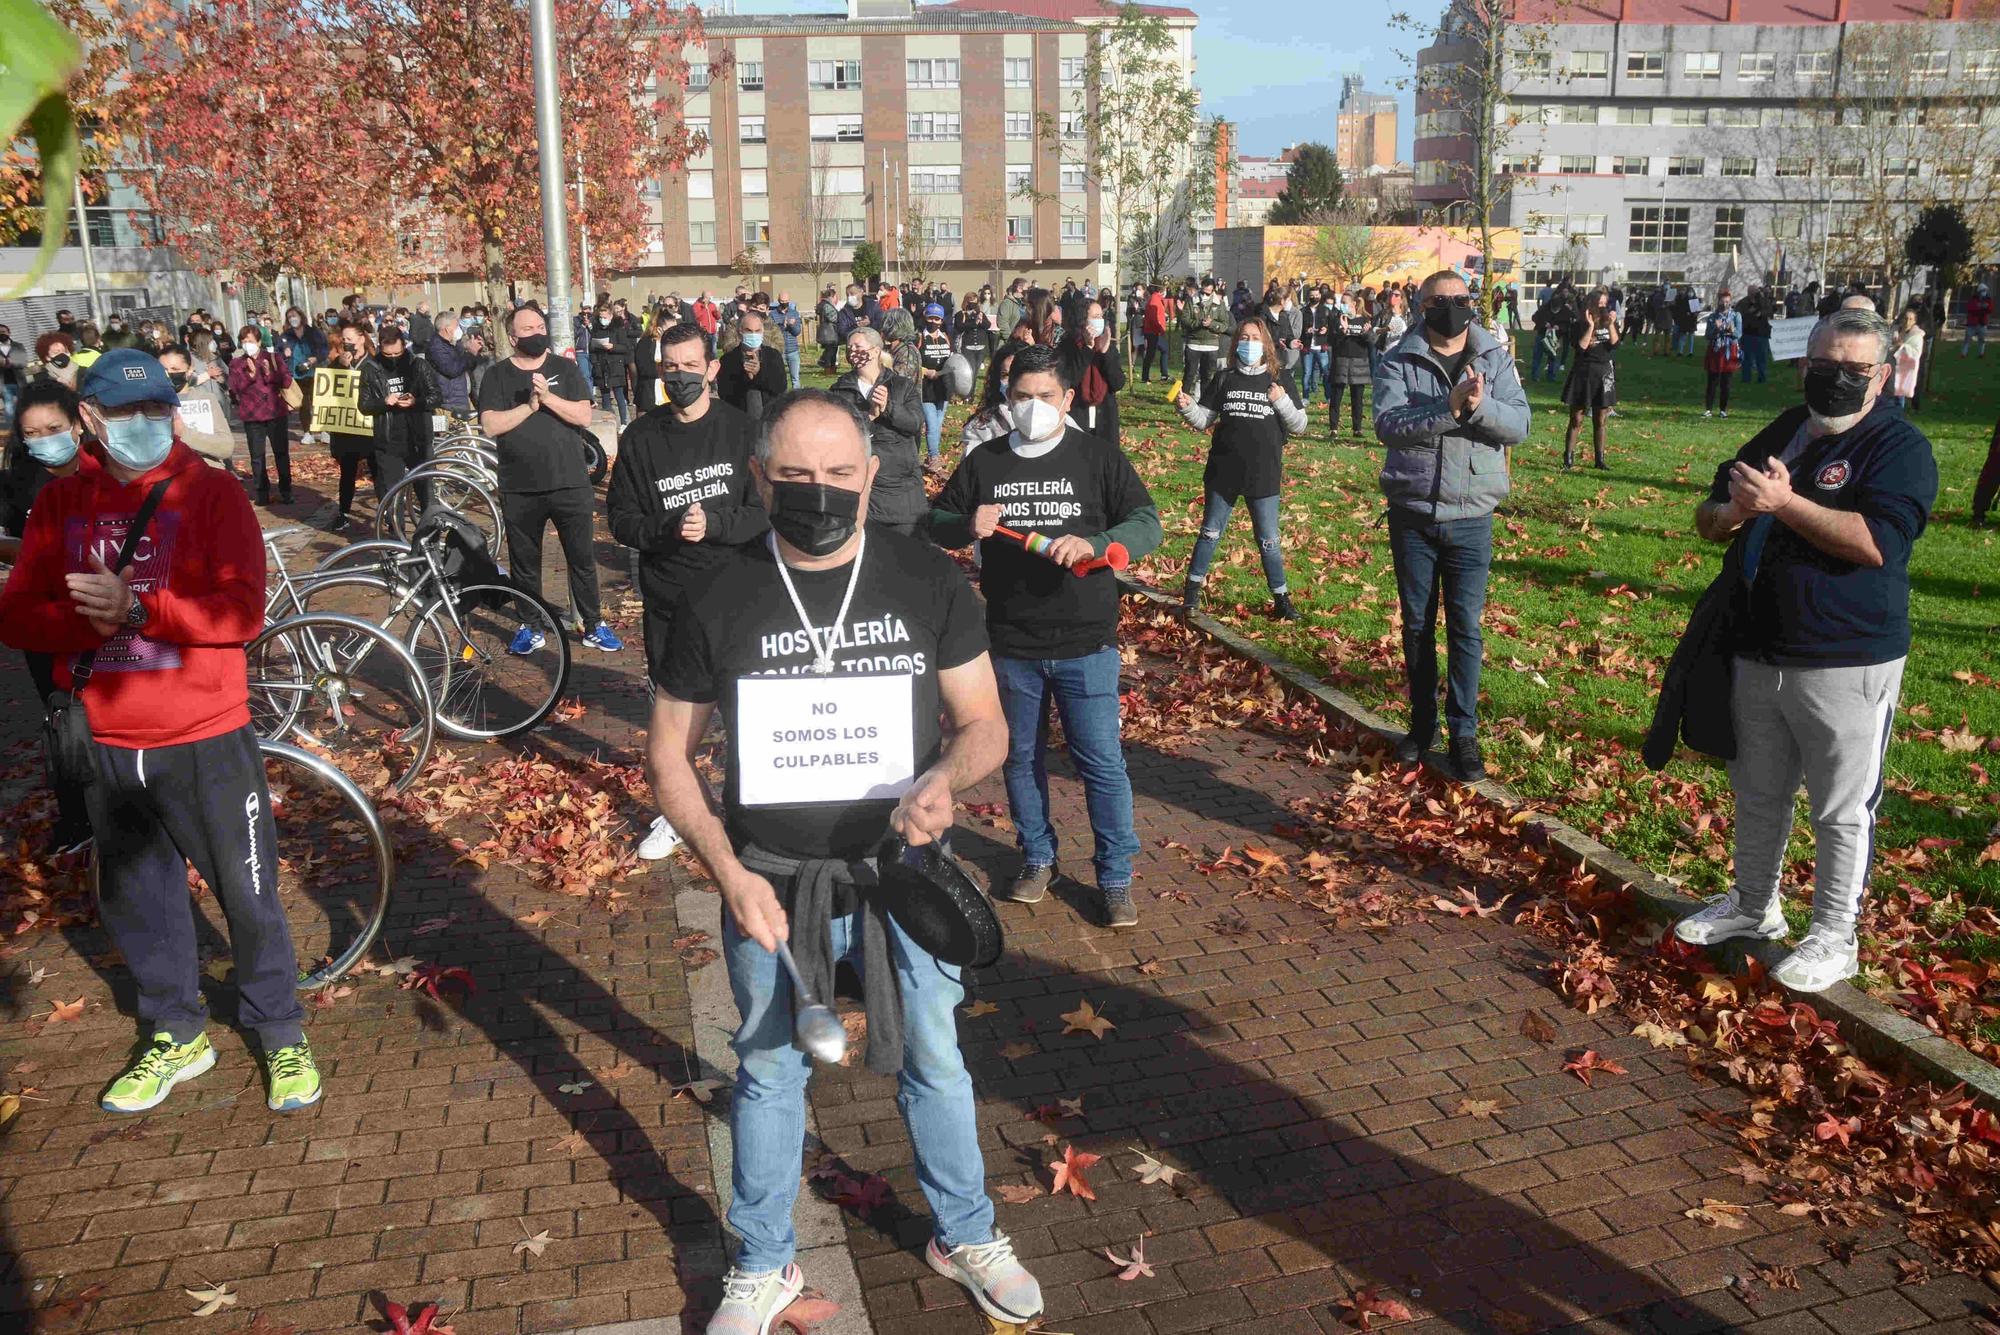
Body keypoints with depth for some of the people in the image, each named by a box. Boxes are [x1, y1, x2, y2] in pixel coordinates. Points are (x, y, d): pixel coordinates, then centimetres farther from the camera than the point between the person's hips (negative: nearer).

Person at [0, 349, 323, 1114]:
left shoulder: (211, 492, -6)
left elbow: (243, 611, -15)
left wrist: (138, 608, -27)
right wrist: (89, 618, -19)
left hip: (207, 740, -4)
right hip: (110, 746, 4)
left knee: (248, 893, 5)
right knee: (135, 900, 16)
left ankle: (282, 1037, 24)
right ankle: (177, 1038, 35)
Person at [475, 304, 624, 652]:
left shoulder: (564, 368, 5)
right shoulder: (497, 375, 3)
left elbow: (584, 416, -6)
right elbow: (490, 426, -9)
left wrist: (548, 396, -18)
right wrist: (529, 405, -17)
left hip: (570, 484, 0)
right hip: (520, 490, 0)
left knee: (582, 559, 5)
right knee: (524, 563, 10)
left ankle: (593, 625, 16)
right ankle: (530, 627, 23)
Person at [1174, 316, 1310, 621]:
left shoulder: (1279, 380, 1)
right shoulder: (1224, 380, 4)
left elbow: (1298, 426, 1)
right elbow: (1203, 419, 4)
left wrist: (1282, 401, -16)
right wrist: (1186, 407, -16)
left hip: (1264, 476, -1)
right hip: (1223, 473, 1)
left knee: (1268, 541, 4)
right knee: (1210, 533, 9)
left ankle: (1281, 599, 16)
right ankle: (1192, 592, 20)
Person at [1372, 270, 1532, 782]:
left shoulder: (1495, 359, 2)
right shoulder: (1399, 362, -2)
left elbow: (1519, 423, -9)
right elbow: (1387, 423, -18)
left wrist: (1480, 405, -28)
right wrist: (1448, 407, -29)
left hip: (1471, 516, 0)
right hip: (1411, 514, 0)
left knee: (1466, 627, 2)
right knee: (1416, 625, 11)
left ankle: (1464, 732, 12)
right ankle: (1422, 724, 25)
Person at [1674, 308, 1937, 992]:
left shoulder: (1899, 446, -9)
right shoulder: (1782, 433, 12)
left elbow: (1877, 543, -25)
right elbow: (1707, 518, 14)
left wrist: (1784, 502, -25)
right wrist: (1735, 511, -9)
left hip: (1847, 665, -6)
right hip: (1759, 654, 7)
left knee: (1842, 809, 4)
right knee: (1757, 794, 19)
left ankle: (1834, 937, 19)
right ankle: (1752, 905, 36)